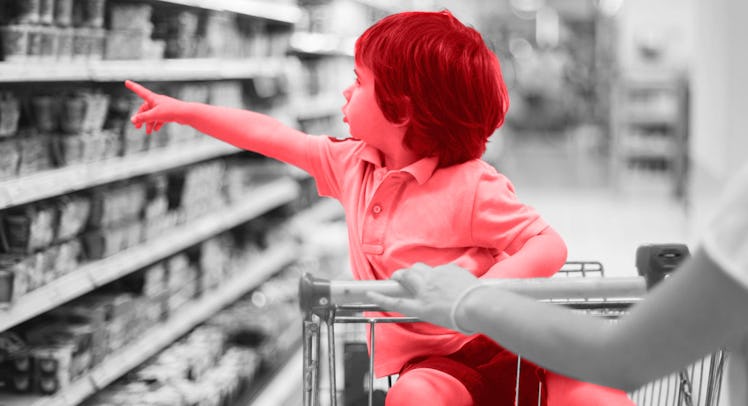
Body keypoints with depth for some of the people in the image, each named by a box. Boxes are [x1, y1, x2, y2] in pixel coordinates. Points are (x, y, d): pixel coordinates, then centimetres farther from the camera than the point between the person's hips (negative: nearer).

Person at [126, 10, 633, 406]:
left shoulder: (471, 187, -13)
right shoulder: (353, 165, 7)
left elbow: (550, 247, -17)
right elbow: (272, 136, 16)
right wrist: (181, 110, 23)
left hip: (505, 350, -3)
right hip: (428, 365, 4)